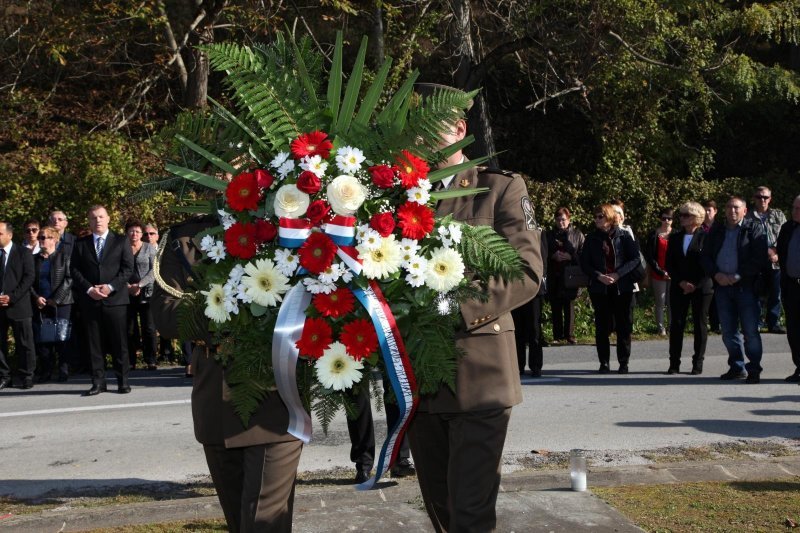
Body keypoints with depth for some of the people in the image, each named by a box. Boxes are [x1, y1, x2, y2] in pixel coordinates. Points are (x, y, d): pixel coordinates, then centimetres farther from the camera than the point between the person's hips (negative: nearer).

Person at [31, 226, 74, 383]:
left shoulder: (64, 257, 2)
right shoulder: (34, 259, 13)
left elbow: (69, 279, -5)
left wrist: (56, 299, -9)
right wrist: (36, 297, -5)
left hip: (61, 303, -3)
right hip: (41, 304, 3)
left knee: (62, 336, -4)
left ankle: (64, 371, 1)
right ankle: (45, 372, 2)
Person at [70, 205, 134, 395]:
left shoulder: (121, 241, 7)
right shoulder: (80, 244, 12)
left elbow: (128, 268, 0)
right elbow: (75, 271, 6)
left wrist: (110, 286, -11)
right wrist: (89, 289, -8)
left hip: (115, 299, -2)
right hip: (90, 301, 2)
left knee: (119, 342, 0)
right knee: (94, 343, 2)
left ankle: (123, 381, 7)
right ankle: (98, 381, 7)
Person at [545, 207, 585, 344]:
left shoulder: (577, 234, 7)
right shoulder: (549, 235, 12)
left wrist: (570, 257, -10)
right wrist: (553, 256, -4)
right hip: (553, 276, 2)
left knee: (569, 306, 0)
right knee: (556, 307, 3)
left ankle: (569, 335, 5)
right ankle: (557, 336, 8)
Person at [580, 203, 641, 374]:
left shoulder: (624, 236, 2)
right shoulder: (592, 238, 7)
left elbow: (636, 259, -2)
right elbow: (584, 263, 5)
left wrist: (618, 274, -14)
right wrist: (599, 276, -12)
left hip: (623, 287, -1)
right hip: (599, 288, 1)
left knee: (624, 325, 1)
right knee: (602, 326, 2)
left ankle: (624, 362, 10)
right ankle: (604, 362, 10)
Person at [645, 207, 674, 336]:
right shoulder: (653, 235, 0)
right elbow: (649, 256, -2)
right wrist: (661, 272, -9)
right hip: (658, 275, -1)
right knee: (660, 303, 3)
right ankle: (661, 328, 9)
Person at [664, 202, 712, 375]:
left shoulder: (706, 237, -2)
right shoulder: (674, 238, 11)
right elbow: (669, 264, 8)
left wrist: (695, 285, -12)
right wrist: (681, 282, -6)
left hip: (701, 288, -4)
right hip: (678, 288, 4)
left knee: (700, 324, 2)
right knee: (676, 324, 0)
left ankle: (698, 363, 8)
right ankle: (674, 363, 4)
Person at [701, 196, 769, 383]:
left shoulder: (754, 230, 0)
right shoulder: (716, 231, 14)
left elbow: (759, 259, -9)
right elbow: (706, 257, 10)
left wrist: (738, 276, -15)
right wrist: (717, 275, -7)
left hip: (746, 286, -4)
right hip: (722, 285, 5)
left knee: (750, 330, -4)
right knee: (728, 331, 9)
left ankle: (754, 369, 2)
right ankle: (737, 367, 18)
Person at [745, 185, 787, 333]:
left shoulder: (779, 215, 13)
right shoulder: (747, 217, 0)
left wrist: (776, 252, -8)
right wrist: (766, 251, -12)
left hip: (776, 262, 3)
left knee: (775, 294, 6)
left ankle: (774, 323, 15)